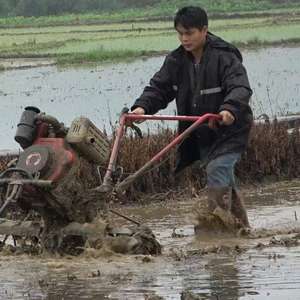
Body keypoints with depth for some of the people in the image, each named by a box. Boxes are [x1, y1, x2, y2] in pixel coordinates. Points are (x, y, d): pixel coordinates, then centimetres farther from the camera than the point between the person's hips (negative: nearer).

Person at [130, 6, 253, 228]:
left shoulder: (224, 57, -19)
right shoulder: (177, 60, 2)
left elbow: (241, 87, -30)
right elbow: (159, 87, -1)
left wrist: (230, 109, -51)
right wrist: (142, 106, -21)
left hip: (229, 129, -7)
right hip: (202, 133, 7)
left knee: (217, 171, -21)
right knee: (225, 183, 14)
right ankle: (242, 225, 25)